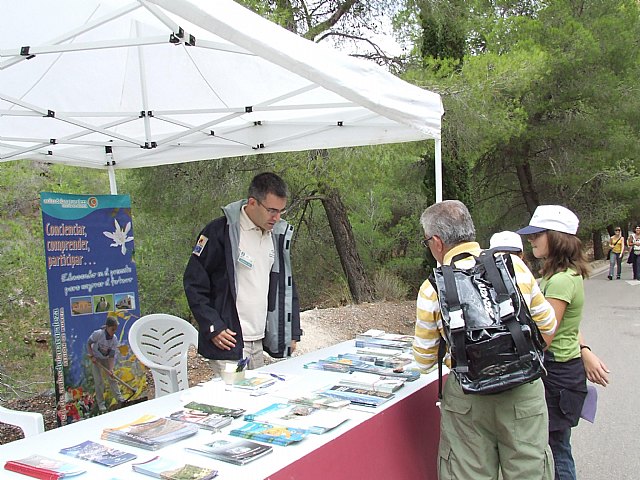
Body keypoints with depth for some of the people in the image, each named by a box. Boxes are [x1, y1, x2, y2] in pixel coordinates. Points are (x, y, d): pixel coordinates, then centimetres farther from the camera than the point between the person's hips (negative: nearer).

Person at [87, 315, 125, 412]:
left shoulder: (114, 339, -20)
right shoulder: (97, 334, -29)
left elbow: (111, 356, -18)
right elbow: (88, 343, -11)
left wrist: (111, 369, -26)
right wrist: (91, 356, -19)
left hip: (107, 359, 2)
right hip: (96, 359, -2)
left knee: (112, 378, 1)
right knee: (99, 382, -2)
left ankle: (119, 398, 9)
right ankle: (100, 403, 8)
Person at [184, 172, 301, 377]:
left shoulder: (278, 234, 8)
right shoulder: (220, 231, -12)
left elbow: (286, 286, 16)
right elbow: (194, 283, -8)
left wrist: (291, 332, 11)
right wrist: (213, 327, -15)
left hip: (259, 343, 7)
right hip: (227, 340, -6)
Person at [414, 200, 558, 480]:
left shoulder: (431, 291, -8)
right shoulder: (515, 265, -5)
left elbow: (424, 362, 2)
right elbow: (547, 326, 6)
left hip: (468, 398, -1)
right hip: (524, 393, 1)